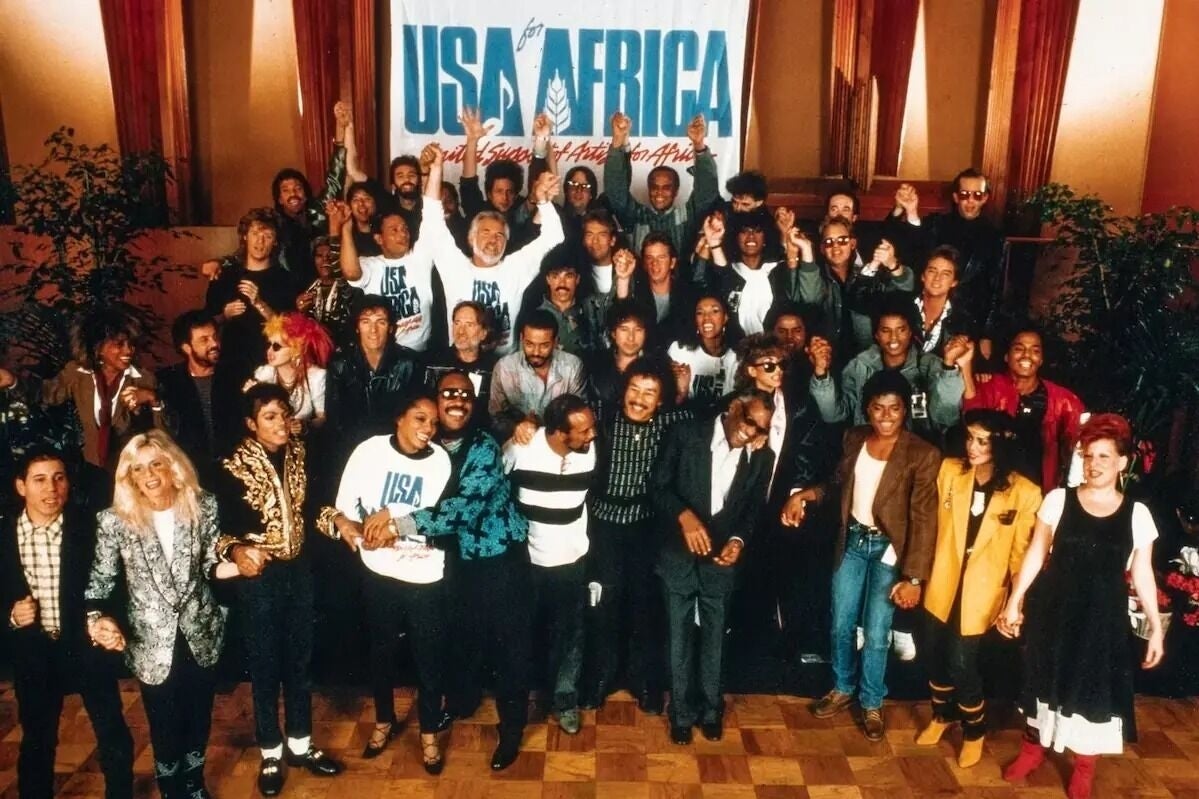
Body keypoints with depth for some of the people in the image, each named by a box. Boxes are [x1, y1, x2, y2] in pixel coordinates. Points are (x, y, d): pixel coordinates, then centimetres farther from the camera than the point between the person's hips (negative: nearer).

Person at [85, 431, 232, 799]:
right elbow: (100, 582, -9)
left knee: (199, 718, 20)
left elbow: (211, 565, -2)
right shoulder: (114, 521, -13)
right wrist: (99, 620, -27)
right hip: (152, 643, -2)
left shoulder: (203, 506, -8)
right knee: (165, 727, 14)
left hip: (201, 635, 2)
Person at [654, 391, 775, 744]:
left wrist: (738, 540, -14)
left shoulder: (762, 457, -3)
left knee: (713, 638, 16)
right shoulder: (686, 435, -11)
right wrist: (685, 516, -26)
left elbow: (754, 509, 5)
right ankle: (682, 713, 29)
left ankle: (710, 709, 36)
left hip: (721, 559, 2)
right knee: (680, 639, 11)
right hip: (680, 555, -2)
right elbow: (659, 485, -9)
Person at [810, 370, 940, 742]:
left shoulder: (923, 454, -15)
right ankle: (842, 689, 37)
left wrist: (914, 577, -20)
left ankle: (872, 703, 28)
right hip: (851, 541, 4)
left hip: (888, 548, -4)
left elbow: (924, 519, -17)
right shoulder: (854, 438, -1)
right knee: (841, 624, 14)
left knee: (876, 634, 5)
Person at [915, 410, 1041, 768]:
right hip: (943, 584, 3)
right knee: (934, 656, 14)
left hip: (981, 593, -3)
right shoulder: (949, 470, -5)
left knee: (962, 664, -2)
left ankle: (975, 732, 27)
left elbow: (1021, 553, -5)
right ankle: (942, 716, 42)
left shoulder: (1024, 493, -13)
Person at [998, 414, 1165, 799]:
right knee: (1046, 680, 14)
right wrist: (1014, 601, -1)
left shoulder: (1137, 514, -4)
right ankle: (1032, 748, 35)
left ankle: (1084, 767, 29)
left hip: (1103, 616, 0)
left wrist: (1156, 626, -2)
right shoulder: (1058, 500, -5)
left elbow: (1141, 574, 2)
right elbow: (1036, 554, -1)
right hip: (1055, 609, 0)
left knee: (1093, 687, 8)